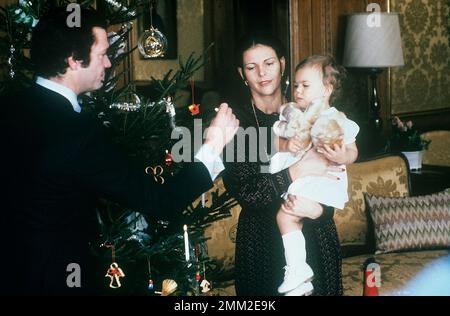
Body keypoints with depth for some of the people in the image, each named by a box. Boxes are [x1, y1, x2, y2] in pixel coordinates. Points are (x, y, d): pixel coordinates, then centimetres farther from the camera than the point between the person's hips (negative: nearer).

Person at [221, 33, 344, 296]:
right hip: (263, 240, -2)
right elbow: (243, 190, -14)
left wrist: (319, 208, -17)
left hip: (315, 236, 3)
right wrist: (294, 173, -26)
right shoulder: (235, 119, -5)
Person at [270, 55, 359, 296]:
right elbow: (277, 143, 9)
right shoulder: (293, 116, 14)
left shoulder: (337, 120, -1)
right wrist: (287, 145, -13)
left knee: (286, 215, -20)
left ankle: (297, 270, -15)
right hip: (296, 179, 7)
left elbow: (352, 151, -4)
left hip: (322, 179, -7)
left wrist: (342, 157, -26)